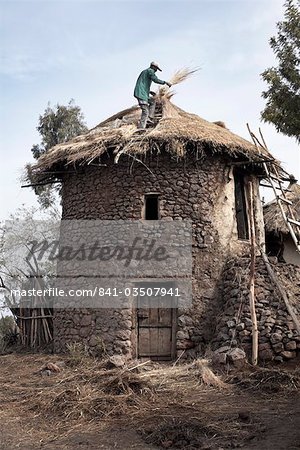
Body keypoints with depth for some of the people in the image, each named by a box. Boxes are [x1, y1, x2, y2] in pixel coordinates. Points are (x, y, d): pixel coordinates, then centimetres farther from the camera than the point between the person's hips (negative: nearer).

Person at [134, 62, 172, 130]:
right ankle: (141, 128, -19)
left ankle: (149, 118, 11)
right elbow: (156, 80, -17)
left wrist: (149, 92, 25)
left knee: (152, 101, 25)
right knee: (145, 111, -14)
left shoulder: (144, 71, 28)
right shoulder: (150, 71, -1)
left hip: (139, 93, 10)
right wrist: (166, 82, -10)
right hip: (141, 94, -10)